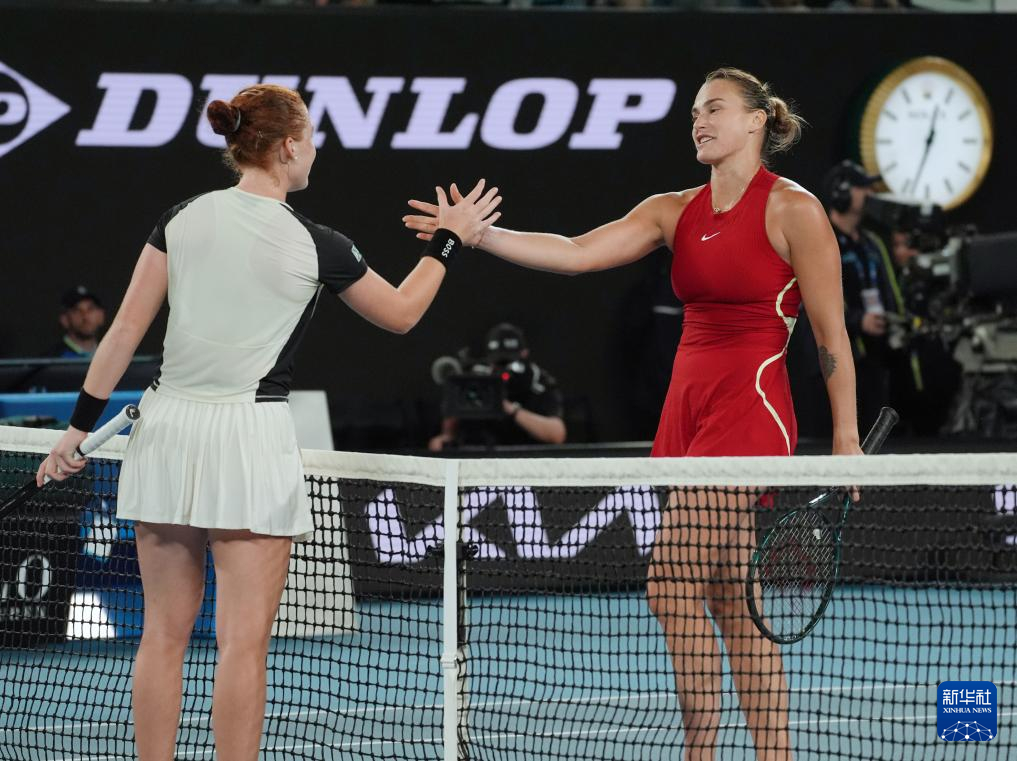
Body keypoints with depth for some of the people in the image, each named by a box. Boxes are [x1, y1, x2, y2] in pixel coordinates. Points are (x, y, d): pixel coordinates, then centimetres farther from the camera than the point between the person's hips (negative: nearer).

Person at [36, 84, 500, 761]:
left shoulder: (182, 219, 4)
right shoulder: (316, 246, -5)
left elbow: (126, 331, 3)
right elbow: (400, 313, 11)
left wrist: (83, 423, 10)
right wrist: (449, 241, 23)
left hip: (168, 426, 4)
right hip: (251, 432, -4)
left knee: (165, 632, 9)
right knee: (245, 641, -2)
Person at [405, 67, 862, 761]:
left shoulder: (793, 209, -6)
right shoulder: (675, 212, 12)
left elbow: (831, 334, -5)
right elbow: (577, 253, 2)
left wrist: (846, 437, -7)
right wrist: (477, 234, -9)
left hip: (751, 410, -7)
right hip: (687, 409, 7)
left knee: (671, 583, -15)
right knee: (731, 600, 7)